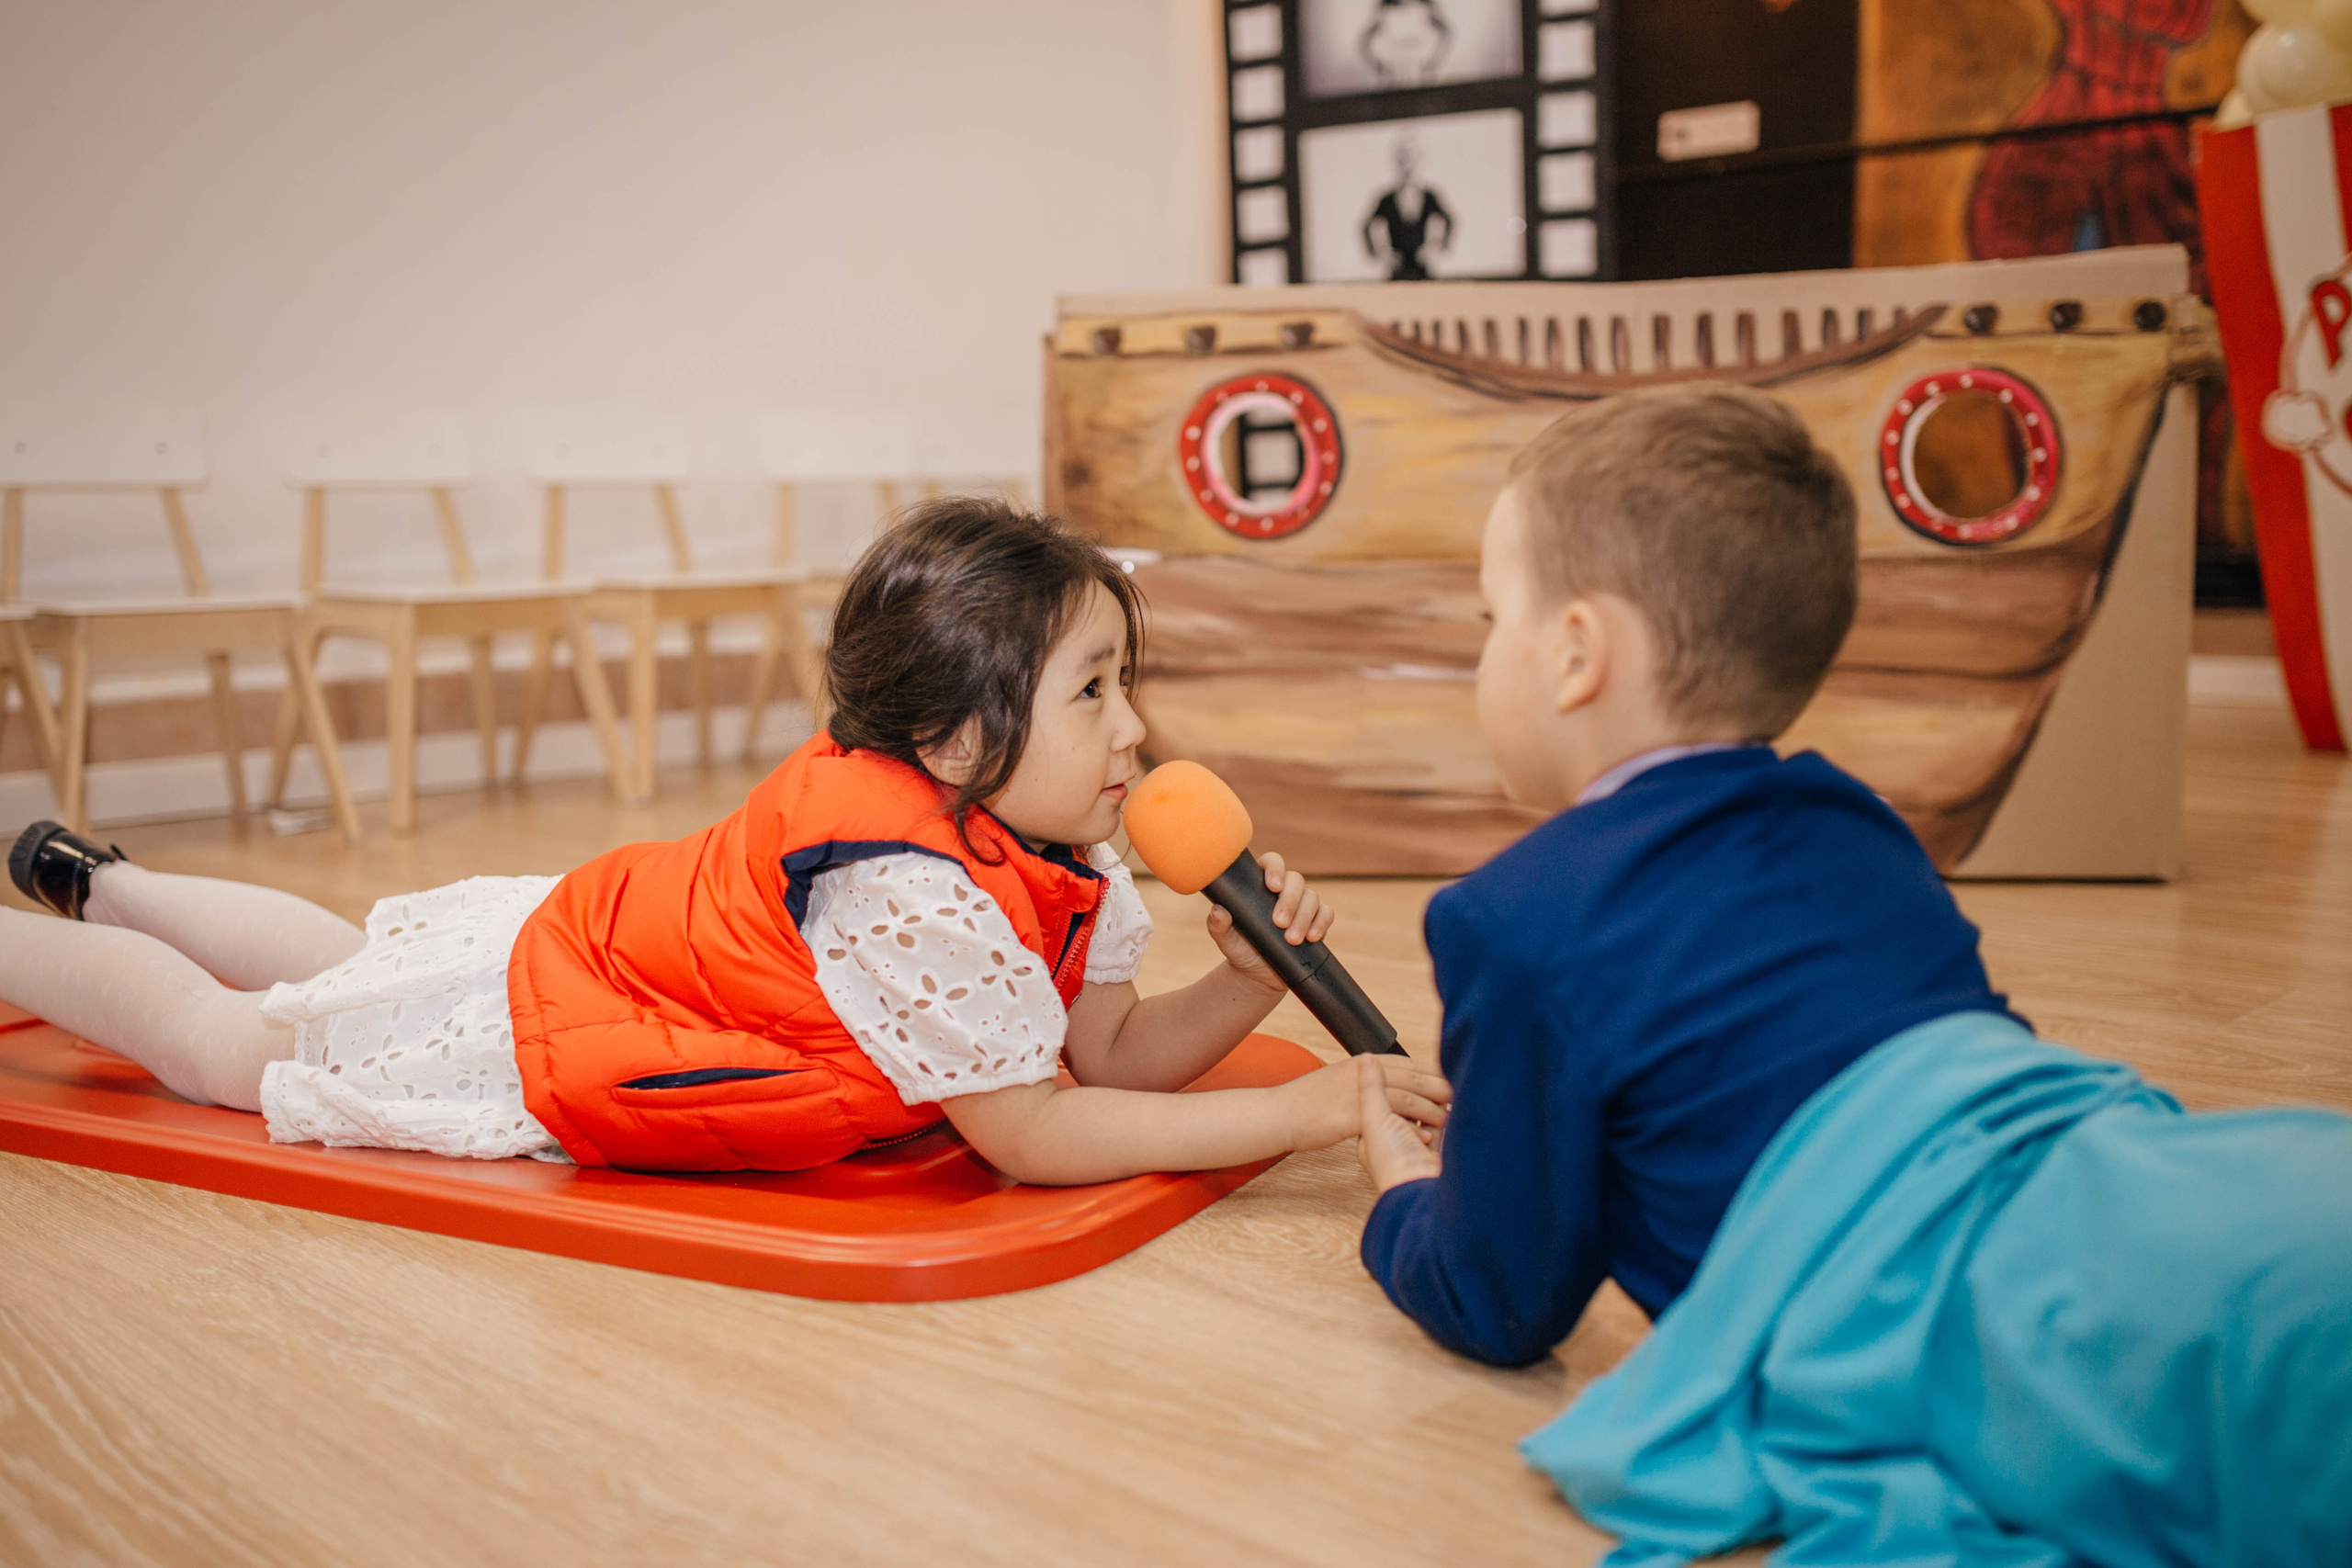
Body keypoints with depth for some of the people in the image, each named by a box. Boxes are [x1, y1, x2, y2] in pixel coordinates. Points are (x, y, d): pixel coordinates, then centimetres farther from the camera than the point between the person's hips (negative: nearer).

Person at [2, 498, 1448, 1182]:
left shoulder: (1069, 860, -11)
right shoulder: (908, 887, -40)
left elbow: (1119, 1050, -9)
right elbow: (1030, 1137, -38)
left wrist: (1248, 981, -27)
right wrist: (1310, 1110, -38)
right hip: (517, 1033, -8)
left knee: (340, 968, 31)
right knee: (231, 1049, 15)